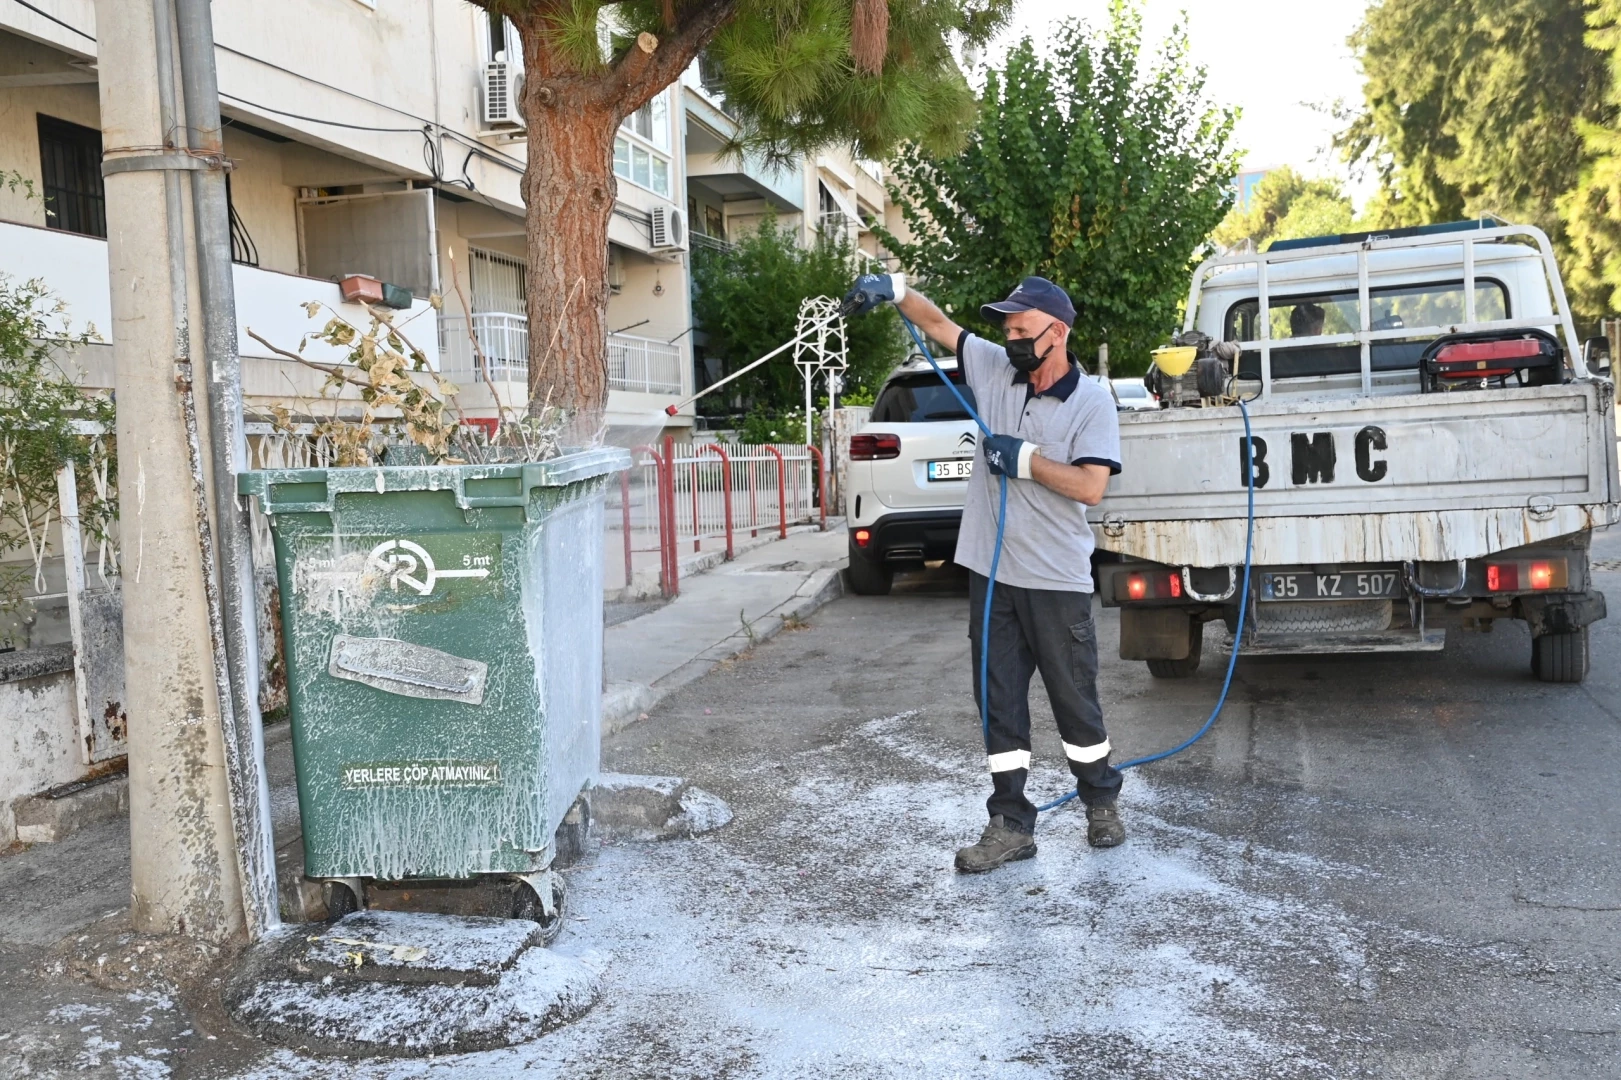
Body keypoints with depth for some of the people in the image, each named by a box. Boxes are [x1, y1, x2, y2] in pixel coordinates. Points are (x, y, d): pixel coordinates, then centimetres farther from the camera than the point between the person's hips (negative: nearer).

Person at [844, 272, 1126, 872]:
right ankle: (1011, 825, 16)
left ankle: (1102, 805, 31)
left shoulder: (1092, 401, -7)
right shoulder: (994, 368, 5)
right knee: (1000, 703, 7)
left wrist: (1024, 459, -16)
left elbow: (1090, 486, -16)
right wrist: (895, 289, -8)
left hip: (1056, 580, -4)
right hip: (992, 573, 4)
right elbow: (938, 323, 7)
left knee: (1075, 700, 9)